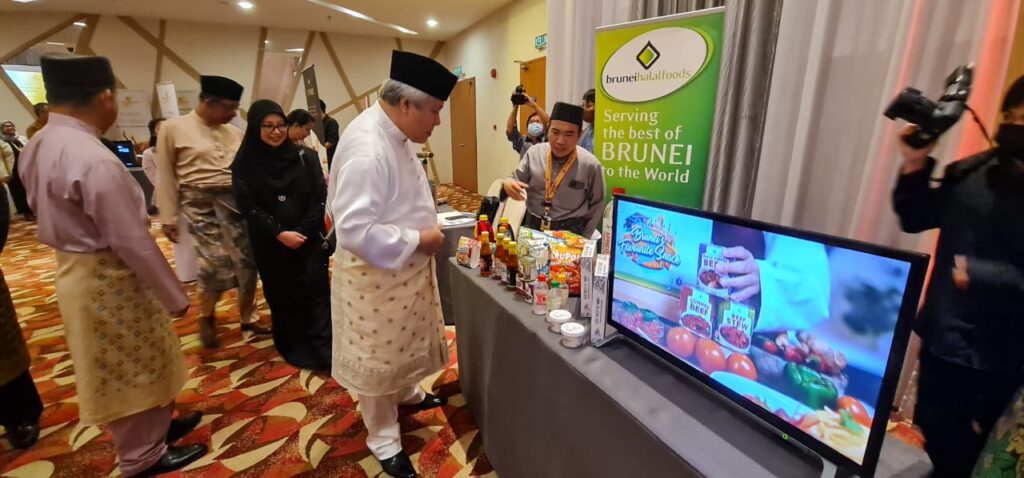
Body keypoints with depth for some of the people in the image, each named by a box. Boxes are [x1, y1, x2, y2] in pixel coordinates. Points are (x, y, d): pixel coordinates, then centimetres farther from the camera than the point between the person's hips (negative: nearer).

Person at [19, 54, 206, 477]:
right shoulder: (95, 161, -27)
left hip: (77, 267, 9)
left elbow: (49, 211, 12)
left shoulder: (38, 145, 4)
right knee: (130, 371, 10)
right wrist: (174, 296, -16)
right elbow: (133, 242, -25)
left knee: (134, 365, 24)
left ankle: (157, 425, 43)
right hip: (109, 279, -9)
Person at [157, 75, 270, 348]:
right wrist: (168, 217, 0)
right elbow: (166, 175, 2)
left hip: (235, 200, 4)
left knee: (246, 260, 2)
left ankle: (247, 317, 20)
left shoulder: (234, 133, 10)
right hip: (201, 202, -4)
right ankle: (207, 317, 18)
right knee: (217, 261, -10)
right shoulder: (174, 128, 0)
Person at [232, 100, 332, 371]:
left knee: (314, 293, -2)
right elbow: (247, 206, -5)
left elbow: (319, 199, -4)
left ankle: (324, 352, 5)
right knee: (282, 297, 10)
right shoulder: (245, 163, -1)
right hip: (270, 245, 1)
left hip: (309, 240, -1)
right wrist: (280, 233, -16)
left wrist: (302, 232, -12)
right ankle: (293, 349, 26)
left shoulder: (304, 157, -1)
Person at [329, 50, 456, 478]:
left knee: (405, 343, 28)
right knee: (378, 357, 12)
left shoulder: (392, 133, 2)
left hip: (405, 268, 9)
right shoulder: (366, 149, -29)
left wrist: (427, 219, 4)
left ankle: (408, 394, 54)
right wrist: (418, 240, -24)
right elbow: (355, 230, -33)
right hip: (376, 273, -9)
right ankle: (383, 440, 33)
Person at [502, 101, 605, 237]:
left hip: (569, 232, -1)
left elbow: (597, 205, 4)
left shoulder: (590, 164, -7)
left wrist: (583, 238, 3)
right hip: (532, 227, 2)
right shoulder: (534, 153, -1)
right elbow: (515, 179, 8)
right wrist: (507, 184, -17)